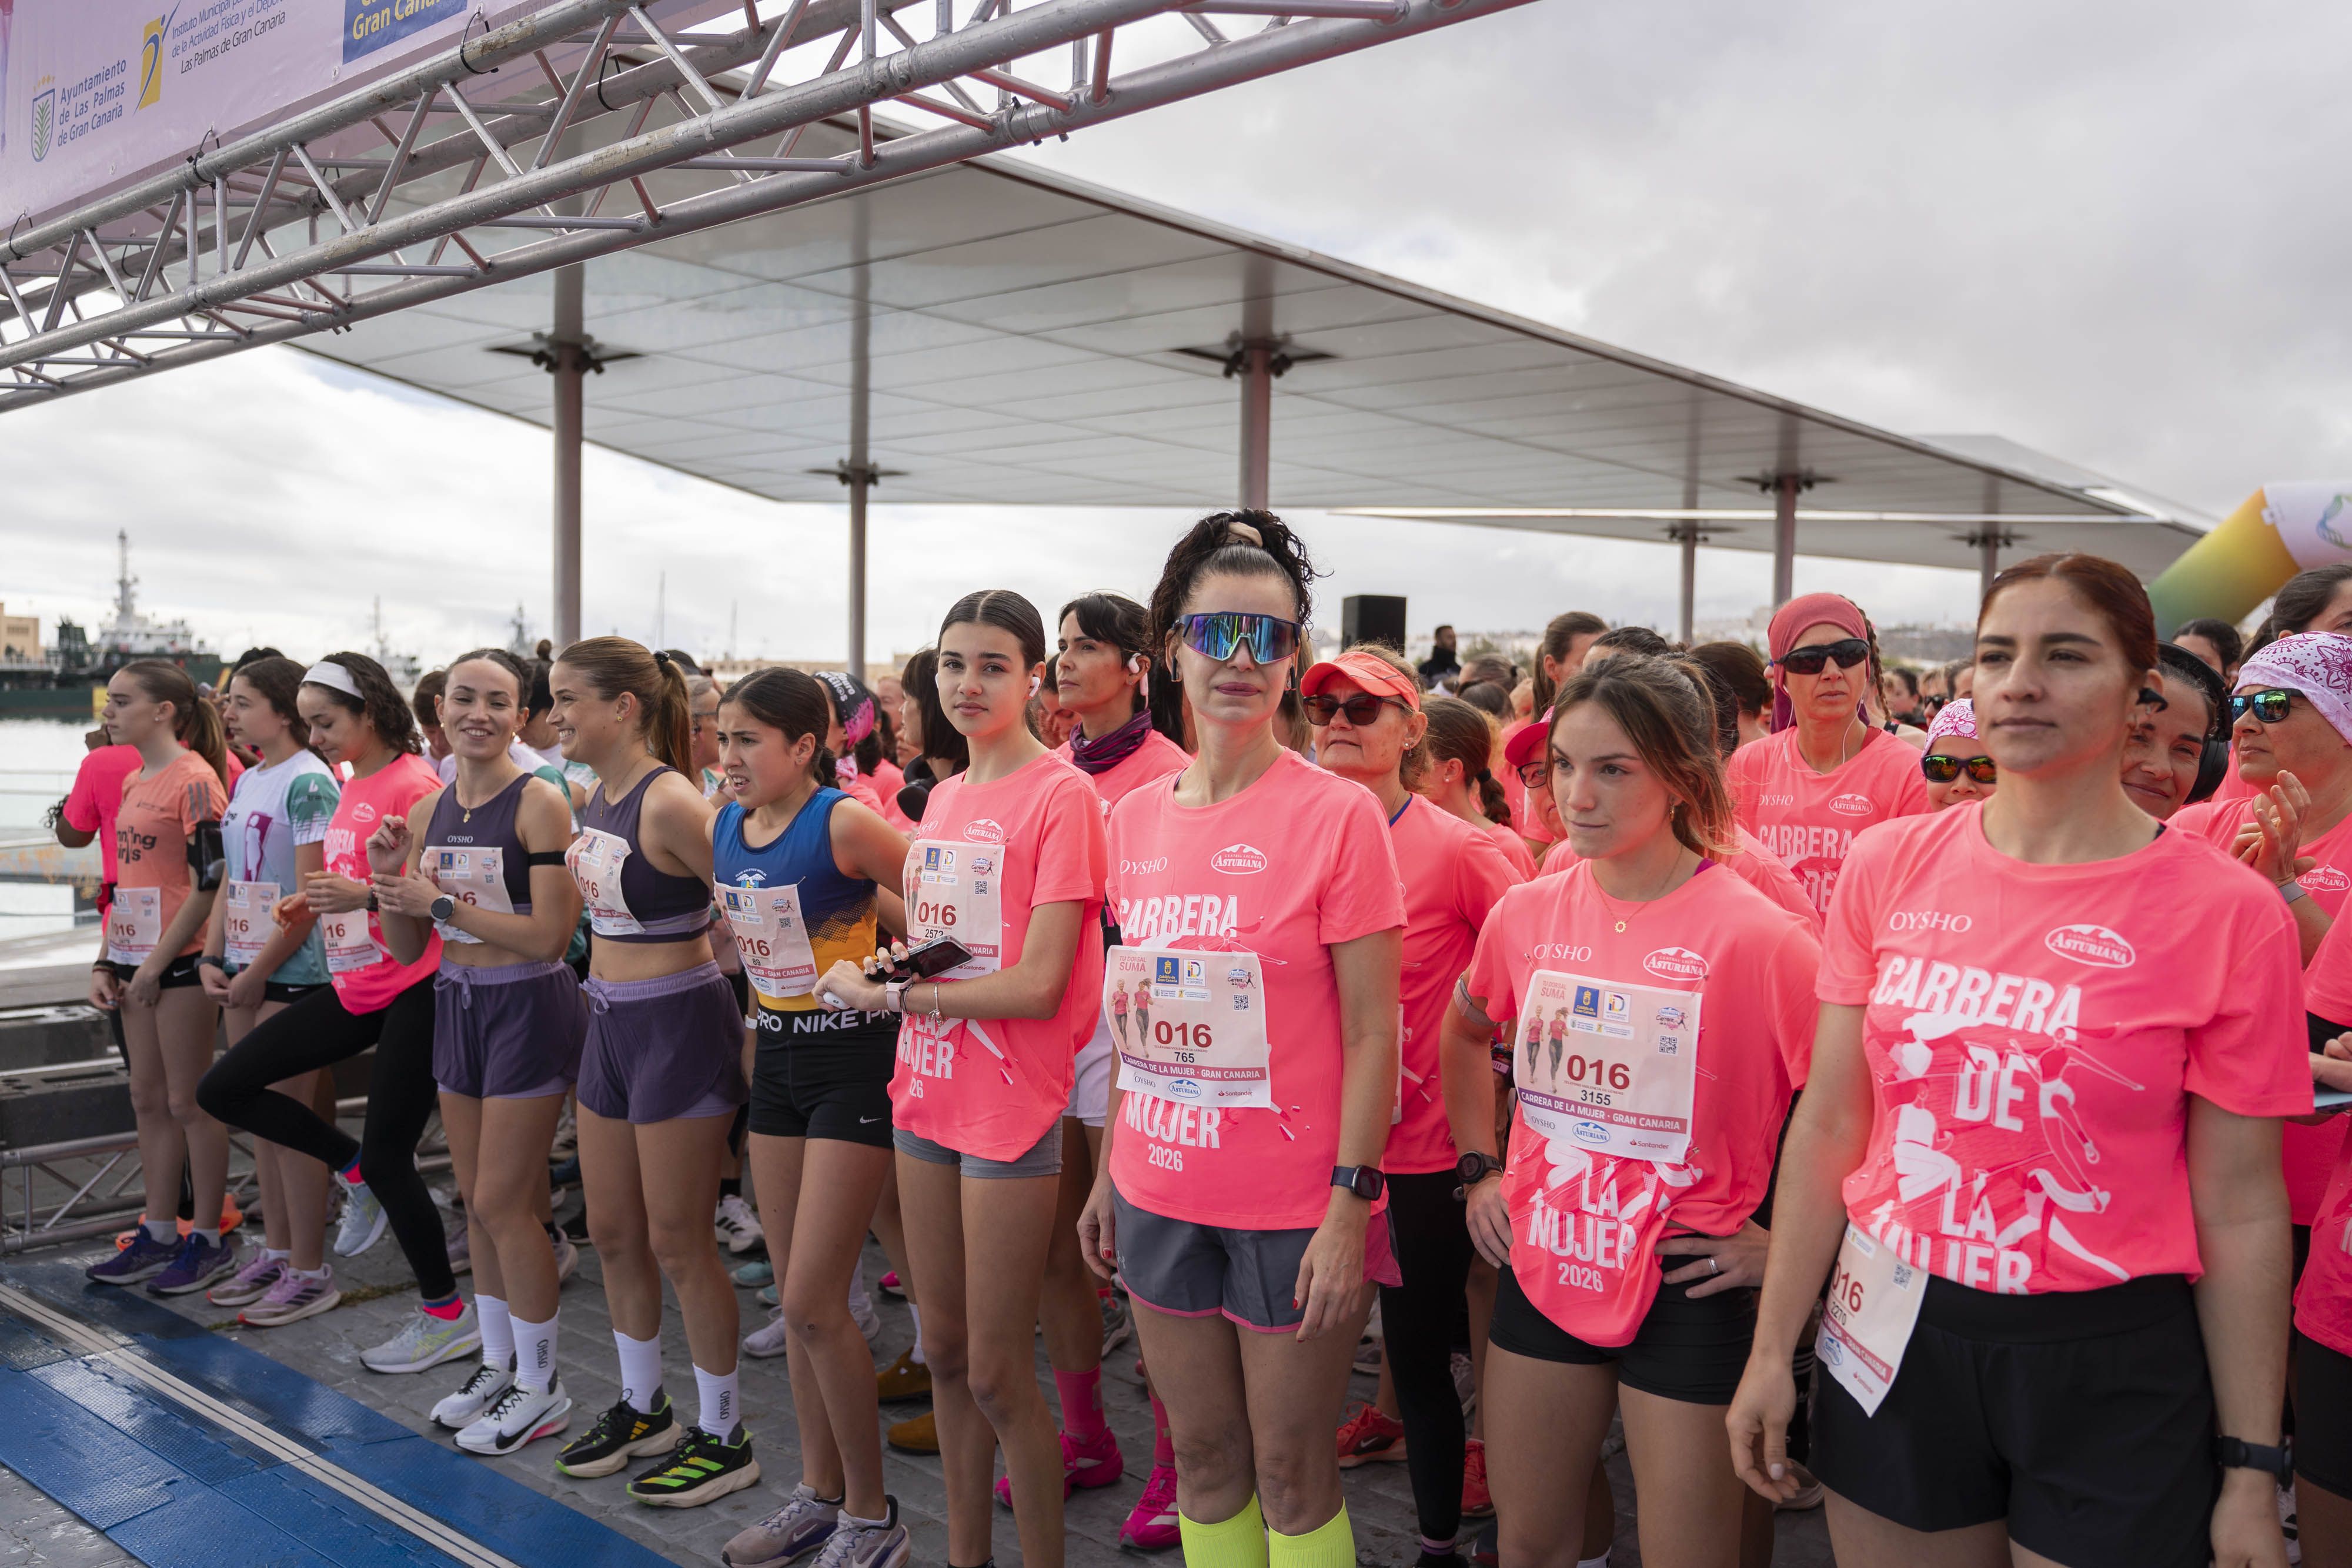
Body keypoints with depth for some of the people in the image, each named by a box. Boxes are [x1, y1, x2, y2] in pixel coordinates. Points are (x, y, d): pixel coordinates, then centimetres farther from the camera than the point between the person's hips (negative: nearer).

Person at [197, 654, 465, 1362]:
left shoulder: (413, 785, -15)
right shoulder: (350, 787, 13)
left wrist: (365, 895, -31)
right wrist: (313, 901, 4)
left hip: (411, 989, -9)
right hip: (355, 987, 9)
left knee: (387, 1157, -3)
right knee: (223, 1088, 5)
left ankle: (447, 1315, 14)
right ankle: (354, 1169, 20)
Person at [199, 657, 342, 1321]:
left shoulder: (308, 781, -13)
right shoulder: (246, 780, 13)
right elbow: (230, 879, 17)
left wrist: (258, 972, -14)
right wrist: (212, 959, 5)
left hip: (293, 972, -8)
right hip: (244, 970, 8)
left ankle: (308, 1274, 6)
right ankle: (274, 1253, 25)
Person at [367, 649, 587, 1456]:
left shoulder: (540, 801, -14)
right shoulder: (427, 813, 6)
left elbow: (549, 935, -20)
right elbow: (405, 948, 9)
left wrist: (442, 902, -17)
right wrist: (389, 880, -8)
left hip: (528, 1008, -7)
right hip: (456, 1004, 7)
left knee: (504, 1203, -2)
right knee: (477, 1201, 15)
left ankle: (540, 1386, 15)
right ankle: (498, 1365, 31)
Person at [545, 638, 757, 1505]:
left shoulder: (670, 802, -21)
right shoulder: (594, 797, 7)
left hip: (678, 1026, -9)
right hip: (609, 1022, 9)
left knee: (677, 1243, 1)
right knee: (612, 1231, 17)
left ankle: (723, 1435, 18)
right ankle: (642, 1407, 36)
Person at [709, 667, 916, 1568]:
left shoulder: (845, 822, -18)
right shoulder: (724, 829, 4)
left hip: (853, 1059, -7)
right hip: (776, 1054, 7)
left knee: (813, 1303, -5)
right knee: (797, 1297, 14)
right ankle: (819, 1493, 29)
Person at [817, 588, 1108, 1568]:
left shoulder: (1062, 797, -13)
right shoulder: (943, 797, 11)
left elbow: (1037, 984, -18)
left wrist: (884, 994, -11)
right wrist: (896, 963, -3)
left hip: (1013, 1110, -7)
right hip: (927, 1094, 7)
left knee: (997, 1374, 1)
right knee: (945, 1352, 17)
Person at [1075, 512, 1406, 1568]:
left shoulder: (1338, 814, -12)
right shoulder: (1137, 817, 4)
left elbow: (1373, 1033, -12)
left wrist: (1351, 1204, -15)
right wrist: (1107, 1173, 11)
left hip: (1293, 1204, -5)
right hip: (1162, 1192, 5)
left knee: (1289, 1470, 10)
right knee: (1202, 1456, 18)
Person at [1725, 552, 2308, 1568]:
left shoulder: (2229, 912, -9)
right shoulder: (1891, 865, -2)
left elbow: (2241, 1207, -6)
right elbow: (1829, 1124, 2)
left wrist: (2251, 1468, -3)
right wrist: (1772, 1350, 3)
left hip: (2111, 1366, -2)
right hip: (1892, 1339, 3)